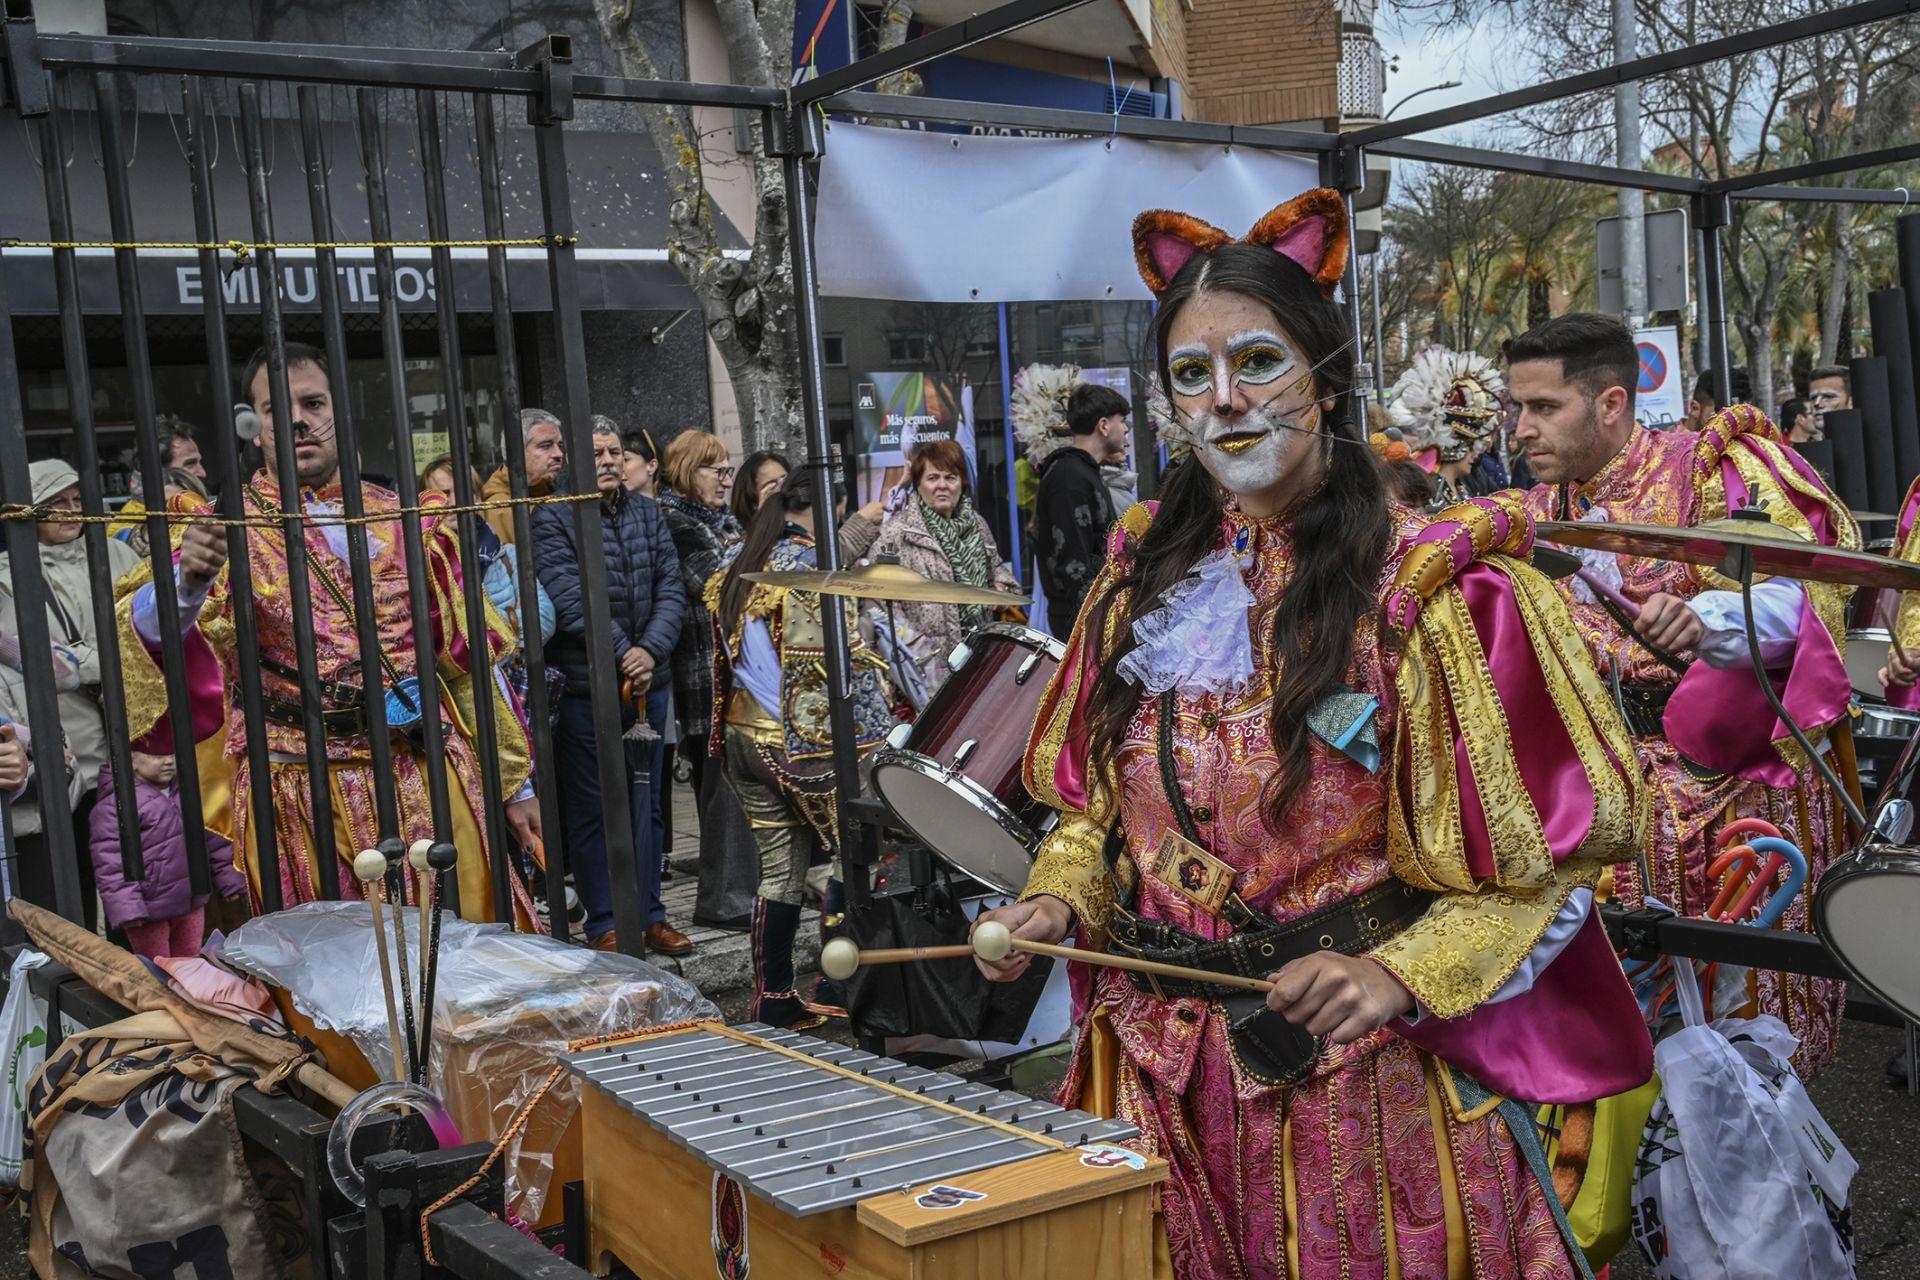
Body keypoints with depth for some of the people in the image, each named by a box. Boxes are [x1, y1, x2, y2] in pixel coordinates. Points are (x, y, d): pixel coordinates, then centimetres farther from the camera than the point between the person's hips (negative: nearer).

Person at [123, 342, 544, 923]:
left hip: (430, 784, 2)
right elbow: (146, 633, -12)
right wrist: (187, 581, -34)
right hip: (300, 800, -2)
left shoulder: (407, 520, 10)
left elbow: (469, 655, 12)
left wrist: (514, 782, 11)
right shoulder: (226, 530, 4)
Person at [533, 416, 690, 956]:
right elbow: (570, 602, -15)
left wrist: (651, 650, -12)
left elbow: (671, 589, 3)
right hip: (585, 690, -5)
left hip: (648, 684, 5)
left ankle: (650, 915, 23)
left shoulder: (648, 512, 10)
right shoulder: (552, 518, -7)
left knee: (646, 804, 12)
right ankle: (604, 925, 13)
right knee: (593, 811, 3)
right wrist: (624, 655, -15)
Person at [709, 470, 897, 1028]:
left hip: (745, 737, 8)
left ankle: (773, 999, 14)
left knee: (779, 872, 11)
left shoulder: (738, 568, 12)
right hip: (808, 743, -7)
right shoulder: (811, 565, -11)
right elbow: (846, 657, -15)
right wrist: (879, 727, -7)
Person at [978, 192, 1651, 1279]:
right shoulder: (1150, 578, 3)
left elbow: (1542, 857, -10)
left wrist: (1401, 974, -22)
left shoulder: (1431, 586, -13)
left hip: (1362, 1078, -4)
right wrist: (1059, 900, -4)